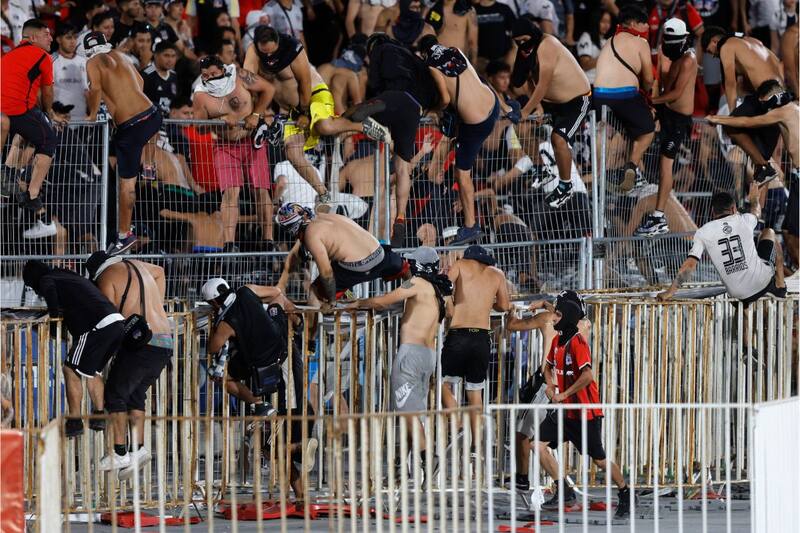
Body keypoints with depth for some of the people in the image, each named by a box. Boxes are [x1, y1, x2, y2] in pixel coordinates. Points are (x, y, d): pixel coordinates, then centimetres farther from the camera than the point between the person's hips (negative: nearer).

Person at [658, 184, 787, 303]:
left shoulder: (702, 233, -4)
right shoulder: (744, 220, -1)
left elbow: (690, 264, -11)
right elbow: (756, 211, 25)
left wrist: (670, 291, -5)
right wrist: (754, 197, 48)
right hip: (763, 281, -1)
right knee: (769, 233, 30)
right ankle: (780, 286, 29)